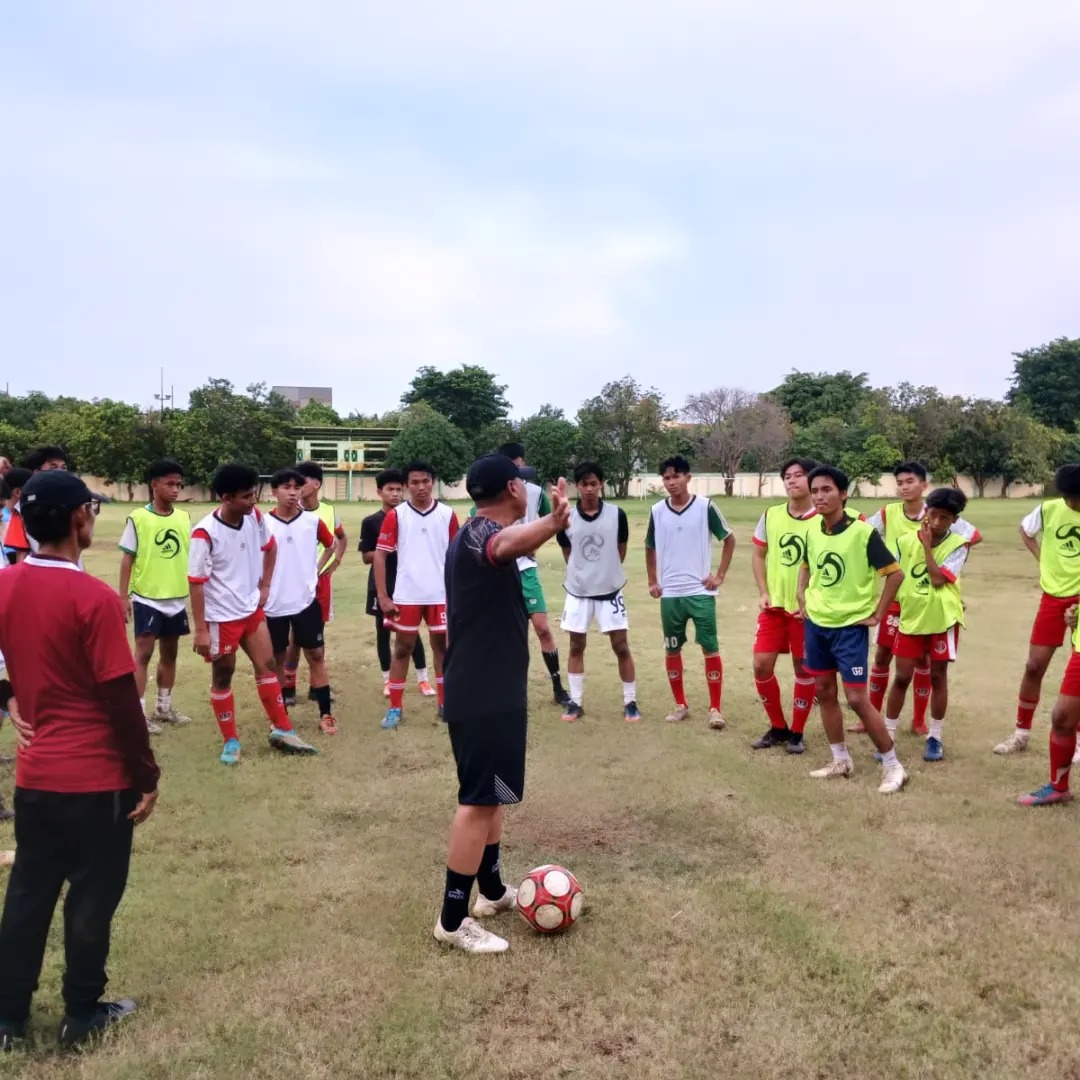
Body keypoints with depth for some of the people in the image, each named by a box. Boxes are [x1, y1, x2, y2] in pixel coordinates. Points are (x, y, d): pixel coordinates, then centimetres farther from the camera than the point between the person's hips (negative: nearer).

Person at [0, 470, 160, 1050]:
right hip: (96, 777, -6)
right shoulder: (93, 597, -21)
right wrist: (147, 775, -9)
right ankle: (82, 1014, 25)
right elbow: (121, 700, -18)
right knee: (92, 897, 10)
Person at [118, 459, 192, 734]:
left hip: (177, 598, 5)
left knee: (170, 652, 14)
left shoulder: (184, 518, 5)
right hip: (146, 598, -5)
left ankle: (164, 706, 27)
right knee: (144, 652, -5)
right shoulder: (138, 518, -9)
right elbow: (127, 559, -6)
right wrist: (123, 597, -8)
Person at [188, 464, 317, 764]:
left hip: (253, 609, 6)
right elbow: (196, 582, -18)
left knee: (267, 667, 9)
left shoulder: (255, 517, -6)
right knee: (222, 678, 7)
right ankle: (231, 741, 20)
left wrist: (265, 585, 10)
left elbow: (270, 547, 16)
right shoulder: (205, 533, -23)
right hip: (221, 617, -6)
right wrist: (201, 629, -17)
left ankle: (282, 731, 21)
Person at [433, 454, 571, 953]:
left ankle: (492, 890, 35)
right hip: (487, 693, -11)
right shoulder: (483, 533, -21)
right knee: (479, 800, -5)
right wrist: (552, 522, -66)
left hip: (478, 688, 11)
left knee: (489, 793, 21)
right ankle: (453, 920, 4)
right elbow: (508, 543, -48)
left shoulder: (471, 534, 12)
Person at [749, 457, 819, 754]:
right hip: (773, 605, 4)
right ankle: (778, 727, 20)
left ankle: (797, 733, 20)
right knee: (761, 665, 1)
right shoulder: (770, 516, 3)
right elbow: (758, 555, 11)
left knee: (804, 670, 5)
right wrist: (763, 593, 0)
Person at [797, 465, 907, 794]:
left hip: (850, 626, -6)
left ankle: (893, 766, 8)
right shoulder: (812, 532, 1)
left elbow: (896, 573, -13)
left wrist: (877, 614, -10)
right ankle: (841, 761, 26)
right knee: (824, 692, 12)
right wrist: (802, 597, 10)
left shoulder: (863, 532, -17)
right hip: (816, 624, 6)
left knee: (857, 699, -7)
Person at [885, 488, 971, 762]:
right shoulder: (906, 541, -2)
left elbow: (937, 579, -23)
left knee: (938, 676, 8)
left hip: (943, 619, -2)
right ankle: (888, 735, 13)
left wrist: (926, 545, -18)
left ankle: (935, 737, 21)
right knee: (902, 677, 4)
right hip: (910, 618, 2)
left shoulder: (958, 545, -11)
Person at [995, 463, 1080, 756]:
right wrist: (1042, 559, 5)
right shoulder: (1049, 509, -3)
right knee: (1034, 665, 5)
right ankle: (1021, 733, 17)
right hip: (1053, 597, 3)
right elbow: (1025, 529, 17)